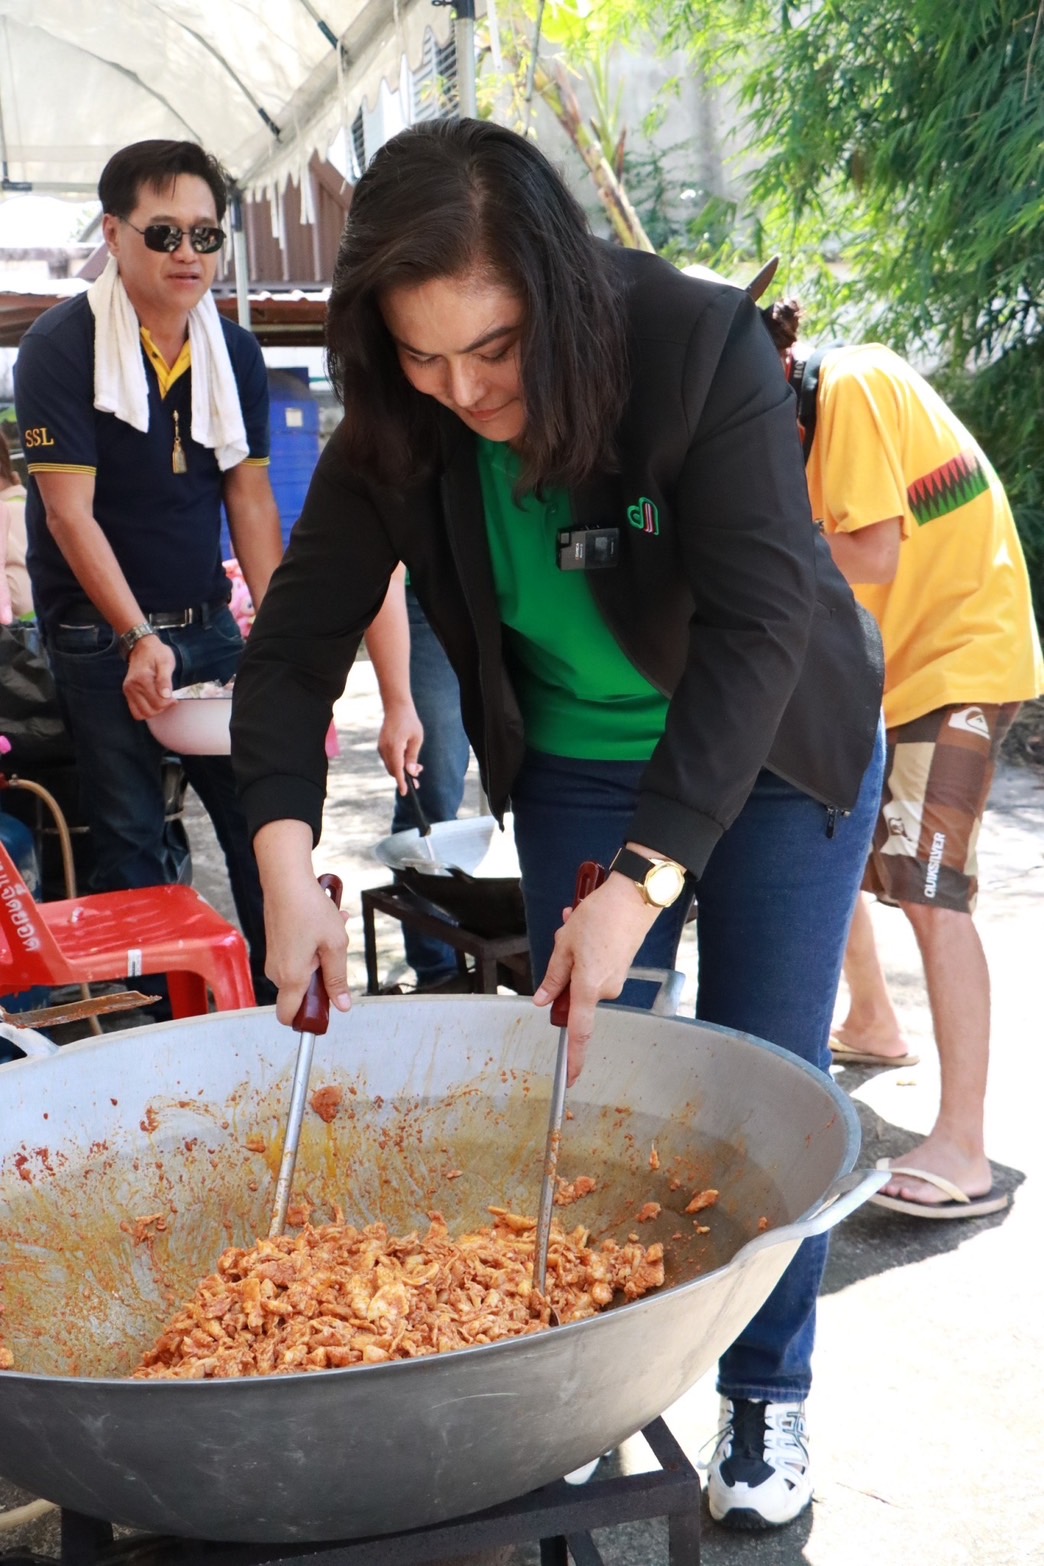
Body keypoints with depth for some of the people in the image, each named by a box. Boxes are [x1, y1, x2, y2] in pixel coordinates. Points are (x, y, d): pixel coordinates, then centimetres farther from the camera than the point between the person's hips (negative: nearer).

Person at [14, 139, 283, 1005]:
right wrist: (138, 638, -23)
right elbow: (70, 514, -15)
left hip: (207, 624, 5)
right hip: (100, 637, -4)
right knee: (132, 841, 3)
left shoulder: (236, 353, 4)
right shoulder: (60, 346, -11)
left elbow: (252, 501, 3)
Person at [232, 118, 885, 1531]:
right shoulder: (394, 436, -16)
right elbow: (294, 648, -13)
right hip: (578, 767, 3)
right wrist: (287, 867, -27)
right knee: (580, 1070, 7)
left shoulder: (702, 346, -27)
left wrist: (640, 881, -40)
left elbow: (757, 626, -34)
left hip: (776, 751, -3)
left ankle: (769, 1400, 23)